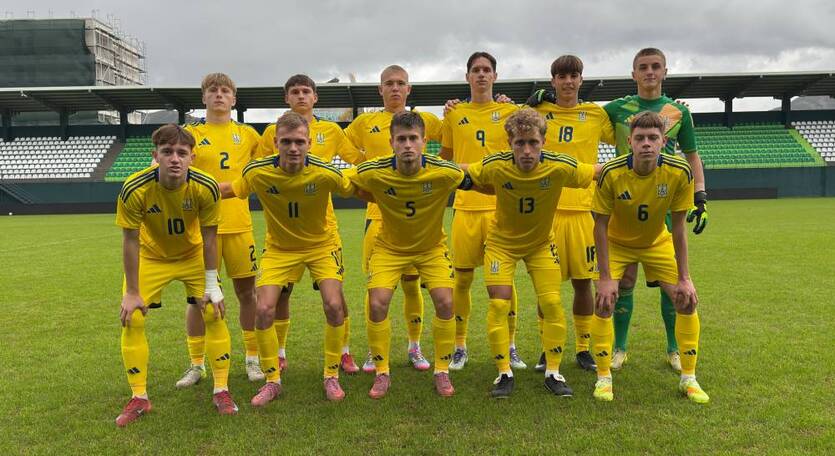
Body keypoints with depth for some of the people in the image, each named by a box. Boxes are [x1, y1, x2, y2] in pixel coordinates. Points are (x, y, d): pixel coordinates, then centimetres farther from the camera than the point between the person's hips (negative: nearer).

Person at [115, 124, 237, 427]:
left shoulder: (205, 188, -28)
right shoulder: (134, 189, -30)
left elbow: (209, 238, -16)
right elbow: (130, 241, -20)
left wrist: (212, 286, -13)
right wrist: (132, 293, -14)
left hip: (193, 255, 0)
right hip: (151, 256, 0)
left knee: (214, 313, -8)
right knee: (131, 319, -7)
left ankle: (221, 391, 8)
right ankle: (139, 398, 11)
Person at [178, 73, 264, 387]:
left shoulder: (248, 134, 10)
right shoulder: (190, 134, 5)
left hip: (239, 224, 1)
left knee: (247, 291, 5)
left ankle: (253, 359, 19)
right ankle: (196, 365, 18)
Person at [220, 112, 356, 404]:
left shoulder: (324, 173, -25)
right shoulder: (258, 172, -21)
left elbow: (353, 191, -4)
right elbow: (231, 190, -1)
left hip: (321, 245, -1)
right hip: (279, 248, 1)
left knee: (334, 306, -15)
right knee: (264, 310, -10)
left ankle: (332, 377, 8)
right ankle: (272, 381, 12)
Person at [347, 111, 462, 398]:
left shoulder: (444, 173, -26)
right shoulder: (372, 174, -25)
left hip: (432, 246, 0)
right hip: (389, 247, 0)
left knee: (445, 302, -13)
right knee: (377, 304, -13)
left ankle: (442, 372, 9)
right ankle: (382, 373, 9)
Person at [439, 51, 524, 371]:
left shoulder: (510, 111, 6)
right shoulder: (454, 114, 10)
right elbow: (445, 157, 18)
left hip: (501, 205, -1)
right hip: (465, 205, 1)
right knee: (462, 279, 5)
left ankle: (510, 347, 18)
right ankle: (460, 347, 20)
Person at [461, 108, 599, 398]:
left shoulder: (559, 167, -26)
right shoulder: (495, 167, -26)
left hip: (541, 243, 1)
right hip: (501, 241, -1)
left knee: (552, 303, -5)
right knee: (499, 305, -7)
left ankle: (553, 373, 14)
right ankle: (504, 373, 9)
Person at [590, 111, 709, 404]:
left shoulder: (679, 172, -24)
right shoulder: (611, 173, -29)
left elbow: (678, 226, -15)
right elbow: (601, 226, -21)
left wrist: (684, 277, -14)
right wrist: (605, 277, -23)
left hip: (657, 243, 2)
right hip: (617, 243, -2)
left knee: (687, 300, -6)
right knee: (604, 300, -16)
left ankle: (688, 378, 11)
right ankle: (604, 377, 1)